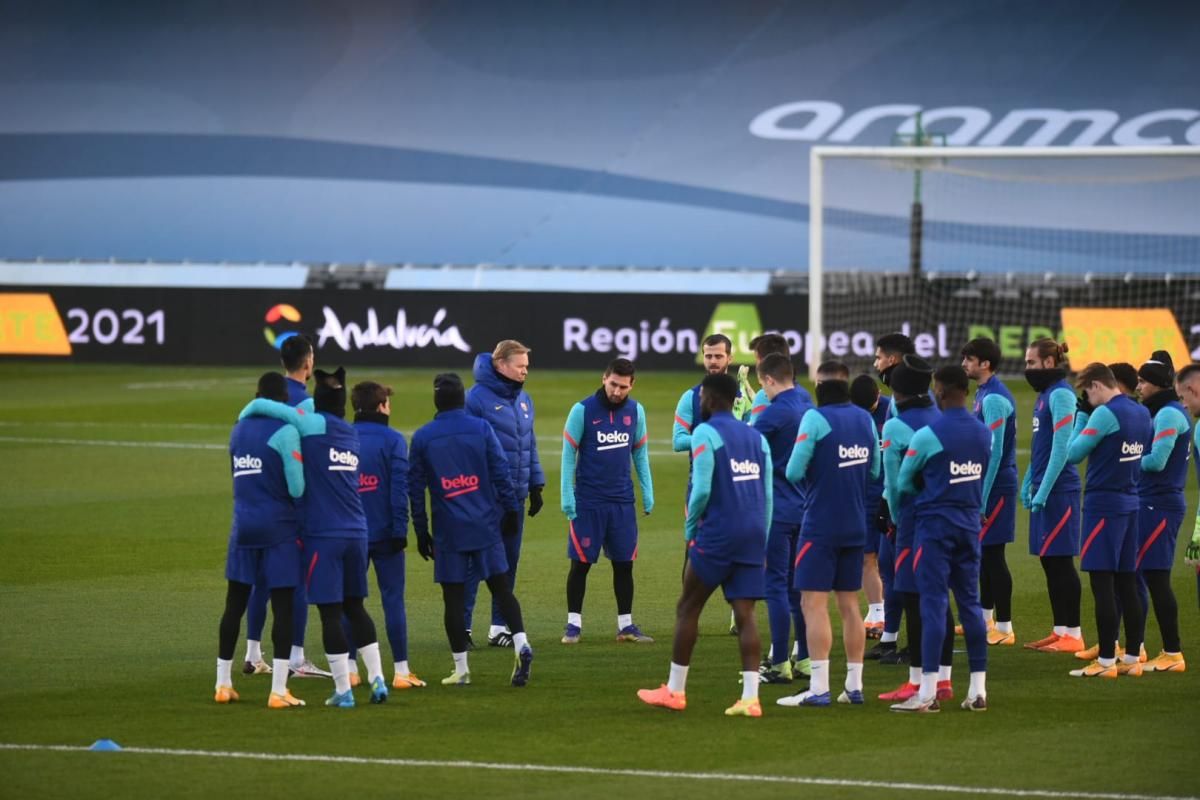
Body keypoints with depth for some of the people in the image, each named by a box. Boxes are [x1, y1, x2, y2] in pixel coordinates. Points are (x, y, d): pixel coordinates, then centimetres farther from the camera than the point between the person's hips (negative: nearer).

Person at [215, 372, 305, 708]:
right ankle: (278, 690, -7)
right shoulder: (285, 431, -11)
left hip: (243, 526, 6)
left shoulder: (239, 429, 10)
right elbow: (297, 488, -15)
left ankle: (223, 683, 19)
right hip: (279, 529, -6)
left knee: (234, 604, 13)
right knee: (282, 607, -3)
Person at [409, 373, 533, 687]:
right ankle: (520, 644, -14)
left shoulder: (422, 437, 1)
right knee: (502, 588, 8)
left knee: (454, 598, 5)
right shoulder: (481, 429, -1)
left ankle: (461, 669, 7)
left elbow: (415, 488, 2)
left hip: (448, 532, -1)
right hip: (486, 527, 1)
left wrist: (421, 531, 10)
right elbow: (502, 473, -2)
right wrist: (511, 511, 7)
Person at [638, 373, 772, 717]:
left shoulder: (706, 433, -6)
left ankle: (674, 691, 13)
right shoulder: (757, 437, 14)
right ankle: (750, 697, -8)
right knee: (745, 614, 3)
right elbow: (767, 496, 14)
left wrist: (690, 529, 0)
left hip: (717, 534, -6)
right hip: (753, 534, 6)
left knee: (687, 608, 8)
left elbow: (702, 489, -14)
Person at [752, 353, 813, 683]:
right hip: (804, 509, 8)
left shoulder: (775, 412, -15)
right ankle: (805, 659, 18)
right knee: (797, 585, 14)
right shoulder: (807, 406, 8)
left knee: (775, 585, -4)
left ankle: (779, 665, -3)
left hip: (777, 510, -8)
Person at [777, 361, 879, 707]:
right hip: (856, 526, 6)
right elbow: (874, 471, 14)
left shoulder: (815, 418, -13)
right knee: (849, 604, 13)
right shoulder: (865, 419, 6)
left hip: (820, 524, -6)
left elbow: (794, 472, -13)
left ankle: (818, 688, -10)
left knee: (814, 603, -5)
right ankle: (854, 686, 14)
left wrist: (811, 474, 7)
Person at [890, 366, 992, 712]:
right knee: (969, 602, 10)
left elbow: (904, 482, -1)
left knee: (934, 604, -5)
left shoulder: (927, 435, -13)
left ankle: (928, 691, -7)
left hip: (935, 524, -5)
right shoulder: (985, 433, 5)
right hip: (970, 523, 5)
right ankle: (978, 689, 10)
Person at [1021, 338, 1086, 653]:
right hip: (1044, 489, 9)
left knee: (1060, 561, -6)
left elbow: (1061, 447, -18)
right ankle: (1060, 632, 16)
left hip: (1058, 490, -9)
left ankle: (1072, 635, -3)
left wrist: (1043, 490, -19)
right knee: (1049, 560, 11)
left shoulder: (1061, 395, -14)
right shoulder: (1045, 394, 14)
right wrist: (1028, 482, 19)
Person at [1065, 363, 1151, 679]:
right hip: (1130, 504, 8)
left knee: (1102, 584, -5)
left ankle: (1106, 661, -5)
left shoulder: (1106, 414, -15)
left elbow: (1073, 454, -11)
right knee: (1127, 584, 11)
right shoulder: (1141, 414, 10)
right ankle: (1132, 658, 13)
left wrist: (1083, 417, 3)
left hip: (1103, 505, -8)